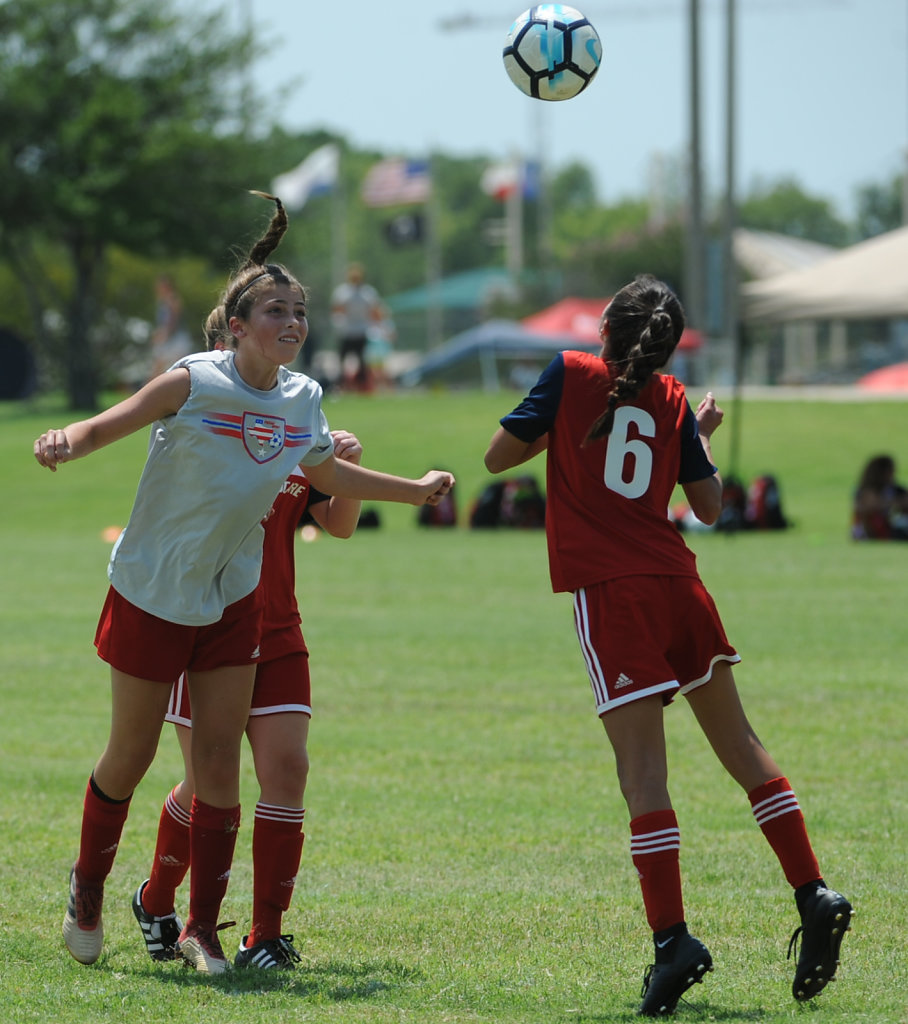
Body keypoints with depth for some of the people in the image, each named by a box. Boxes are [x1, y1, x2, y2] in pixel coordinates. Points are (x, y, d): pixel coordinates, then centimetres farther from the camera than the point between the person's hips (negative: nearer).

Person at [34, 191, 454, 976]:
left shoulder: (304, 401, -1)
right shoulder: (194, 384, -18)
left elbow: (327, 473, 19)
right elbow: (104, 427, -16)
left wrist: (417, 490, 25)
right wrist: (64, 443, -39)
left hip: (232, 601, 4)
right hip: (151, 595, -4)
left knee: (220, 757, -1)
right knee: (131, 755, 7)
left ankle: (203, 926, 8)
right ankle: (88, 885, 31)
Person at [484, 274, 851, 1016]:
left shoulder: (572, 375, 0)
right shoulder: (672, 401, 9)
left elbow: (498, 457, 3)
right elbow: (709, 506, 14)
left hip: (609, 592, -4)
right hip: (678, 584, 4)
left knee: (644, 773, -8)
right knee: (739, 743, 16)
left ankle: (672, 939, -14)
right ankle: (814, 896, 12)